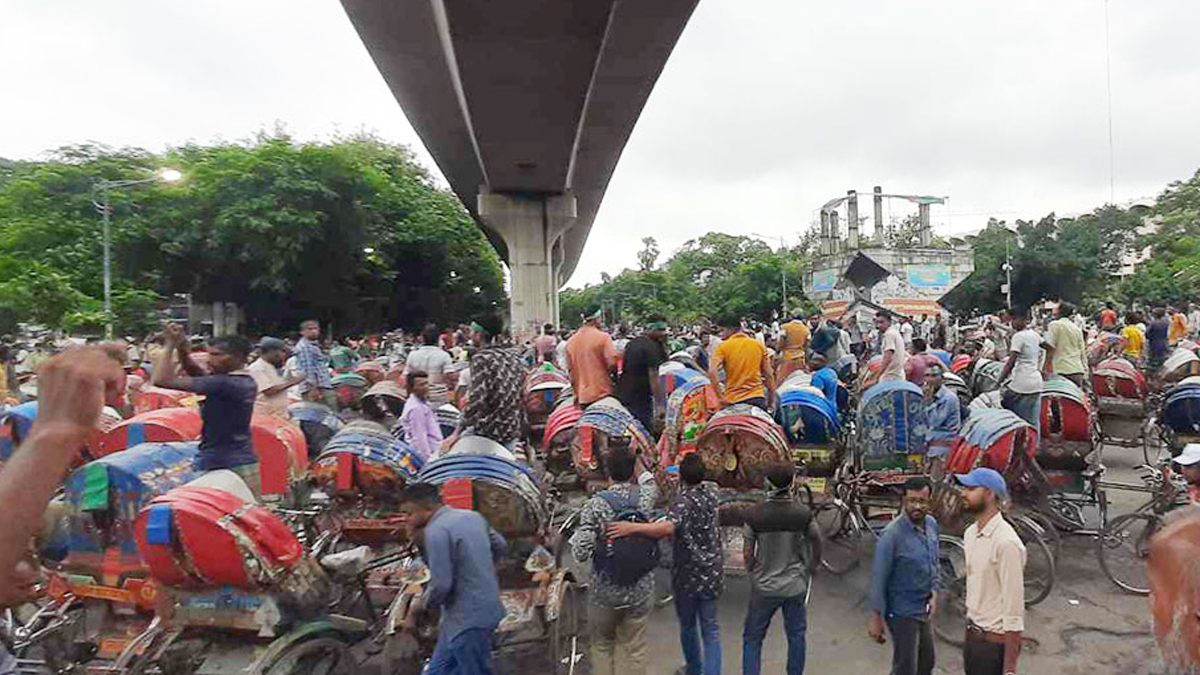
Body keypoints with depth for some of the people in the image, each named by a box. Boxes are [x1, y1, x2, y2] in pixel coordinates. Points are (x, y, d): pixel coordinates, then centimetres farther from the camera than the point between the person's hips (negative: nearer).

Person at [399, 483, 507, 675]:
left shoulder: (436, 531, -19)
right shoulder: (473, 516, 8)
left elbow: (440, 585, -22)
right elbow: (500, 546, 18)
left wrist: (414, 610, -7)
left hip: (468, 620, -10)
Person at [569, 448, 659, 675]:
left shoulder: (596, 504, -16)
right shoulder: (644, 497, -7)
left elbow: (581, 553, -19)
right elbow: (649, 480, 19)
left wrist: (577, 534, 1)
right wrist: (633, 459, 33)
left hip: (604, 592, -2)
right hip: (639, 591, 2)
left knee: (602, 647, 19)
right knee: (634, 652, 15)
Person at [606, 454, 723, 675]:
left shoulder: (683, 500, -22)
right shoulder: (711, 490, -3)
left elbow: (669, 527, -41)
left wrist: (632, 527, -46)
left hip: (688, 574, -4)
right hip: (712, 572, 4)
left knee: (687, 625, 21)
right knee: (710, 629, 12)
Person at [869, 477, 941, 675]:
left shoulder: (932, 524, -3)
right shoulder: (892, 534, -25)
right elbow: (879, 579, -19)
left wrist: (934, 593, 2)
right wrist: (876, 619, -16)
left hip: (922, 609, 8)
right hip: (902, 612, -7)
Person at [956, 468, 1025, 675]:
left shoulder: (1006, 543, -23)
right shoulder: (970, 533, 5)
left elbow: (1014, 608, -22)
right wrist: (970, 630, 19)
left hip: (995, 641, -8)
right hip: (973, 635, 8)